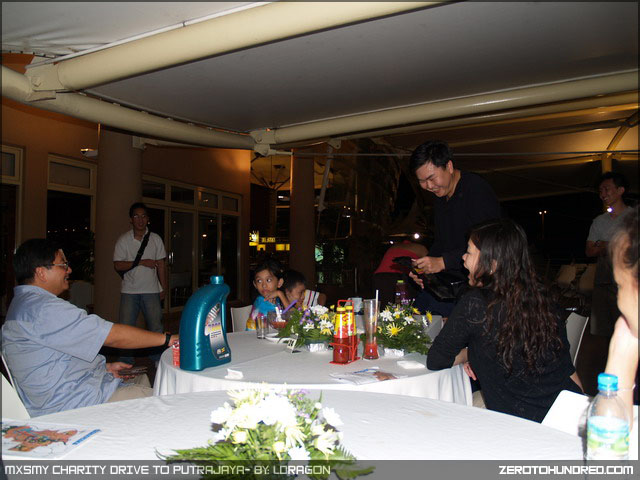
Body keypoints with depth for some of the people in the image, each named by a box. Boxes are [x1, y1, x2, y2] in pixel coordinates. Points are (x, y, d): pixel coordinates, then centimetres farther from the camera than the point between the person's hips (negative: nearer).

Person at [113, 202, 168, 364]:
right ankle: (126, 365, 14)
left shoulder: (156, 239, 4)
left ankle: (158, 362, 15)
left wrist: (164, 288, 3)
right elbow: (117, 265, -5)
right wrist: (141, 262, -15)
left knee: (156, 327, 3)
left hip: (151, 291, 1)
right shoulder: (123, 240, 0)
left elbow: (161, 265, 6)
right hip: (129, 291, 0)